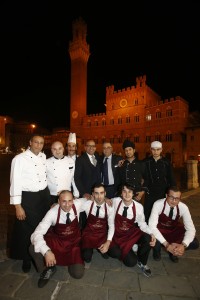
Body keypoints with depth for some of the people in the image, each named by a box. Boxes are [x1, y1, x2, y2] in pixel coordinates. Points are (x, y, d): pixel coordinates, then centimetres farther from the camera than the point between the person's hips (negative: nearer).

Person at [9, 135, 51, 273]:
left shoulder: (43, 157, 4)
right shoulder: (19, 159, -14)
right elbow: (15, 182, -14)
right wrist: (17, 206, -14)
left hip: (45, 195, 6)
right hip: (28, 197, -6)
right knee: (26, 230, 11)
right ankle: (26, 259, 38)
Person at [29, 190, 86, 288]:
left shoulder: (78, 204, -24)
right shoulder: (53, 213, -29)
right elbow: (37, 234, -31)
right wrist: (47, 251, -45)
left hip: (74, 242, 1)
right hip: (56, 241, 0)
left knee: (78, 273, -14)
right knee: (33, 248, -27)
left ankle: (72, 261, 21)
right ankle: (48, 269, 3)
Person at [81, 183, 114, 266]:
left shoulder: (109, 207, -15)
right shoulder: (87, 204, -18)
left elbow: (111, 226, -9)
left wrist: (108, 242, -17)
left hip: (102, 234, 1)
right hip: (89, 233, -1)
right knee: (87, 258, -14)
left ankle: (101, 248, 17)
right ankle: (89, 249, 19)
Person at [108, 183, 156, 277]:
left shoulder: (138, 206, -17)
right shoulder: (115, 201, -20)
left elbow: (142, 223, -5)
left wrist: (151, 233, -19)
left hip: (131, 234, 2)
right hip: (117, 234, -2)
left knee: (148, 239, -26)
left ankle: (142, 262, 7)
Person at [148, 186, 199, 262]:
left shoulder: (183, 207, -21)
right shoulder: (158, 204, -30)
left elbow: (190, 228, -20)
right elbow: (152, 226, -34)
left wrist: (183, 245, -35)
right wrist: (166, 245, -40)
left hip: (175, 230, 3)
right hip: (159, 230, -3)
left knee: (194, 243, -18)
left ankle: (173, 250, 11)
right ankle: (157, 250, 5)